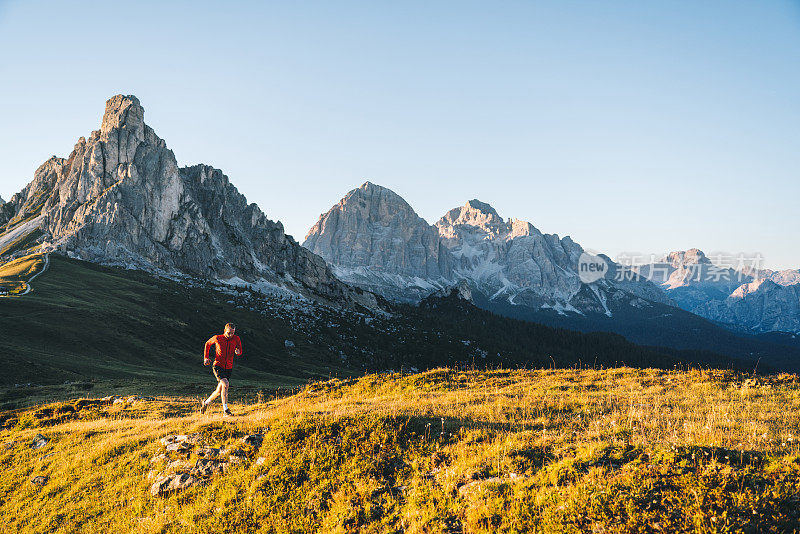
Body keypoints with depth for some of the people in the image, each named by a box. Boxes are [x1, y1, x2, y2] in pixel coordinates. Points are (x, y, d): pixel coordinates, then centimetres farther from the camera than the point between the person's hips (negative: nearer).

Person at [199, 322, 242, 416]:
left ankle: (206, 402, 36)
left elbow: (240, 351, 10)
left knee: (219, 391, 9)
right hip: (218, 366, -4)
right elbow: (207, 344, 11)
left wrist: (238, 351, -14)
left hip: (228, 368, 4)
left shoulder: (236, 339, -3)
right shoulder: (217, 338, -8)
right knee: (225, 384, -26)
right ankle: (225, 410, -22)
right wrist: (206, 357, 3)